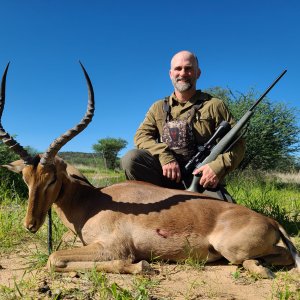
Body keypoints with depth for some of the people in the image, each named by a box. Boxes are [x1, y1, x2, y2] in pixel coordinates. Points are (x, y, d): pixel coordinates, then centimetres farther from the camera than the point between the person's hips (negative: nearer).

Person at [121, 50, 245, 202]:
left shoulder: (214, 105, 7)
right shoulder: (159, 107, 15)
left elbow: (237, 144, 4)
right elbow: (141, 136, 4)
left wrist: (219, 166, -16)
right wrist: (164, 155, -16)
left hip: (202, 179, -2)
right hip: (167, 175, 3)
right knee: (131, 158, -22)